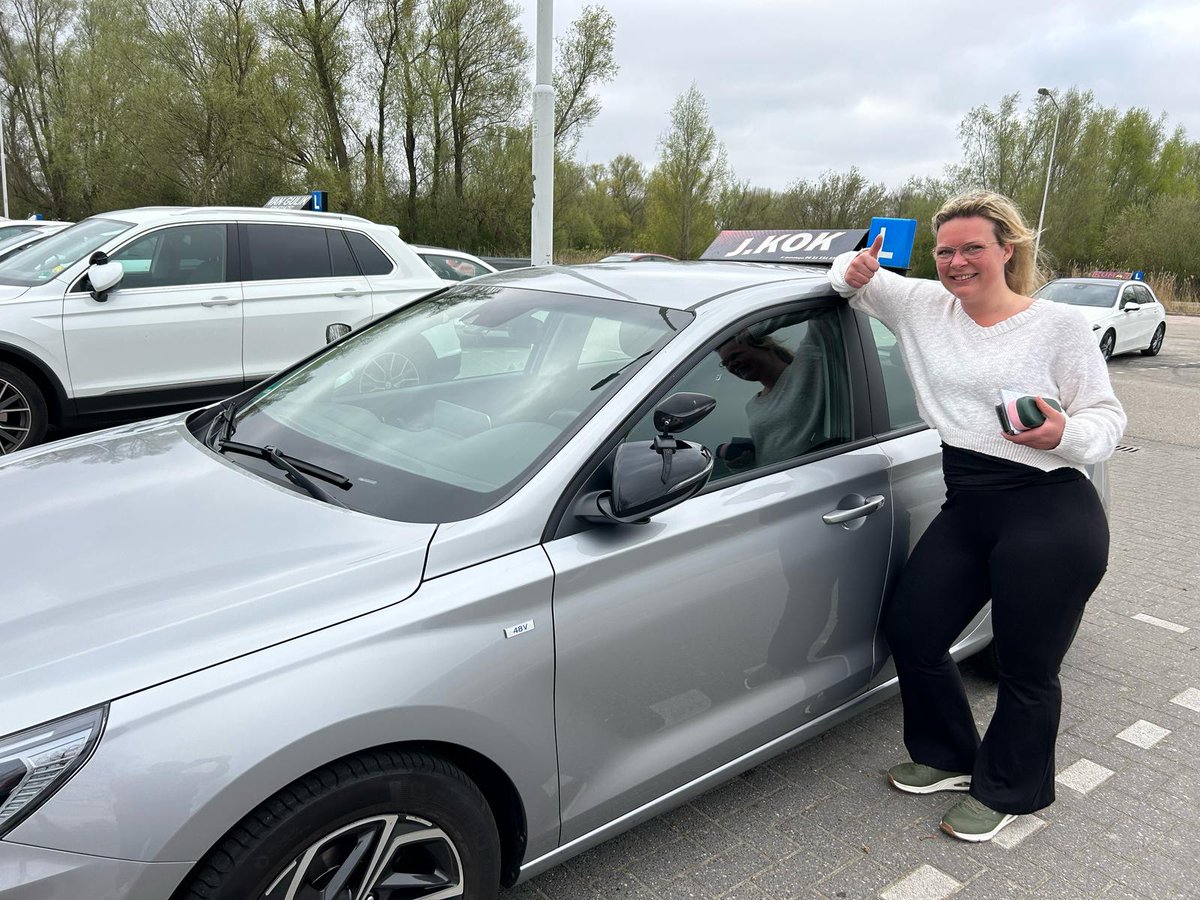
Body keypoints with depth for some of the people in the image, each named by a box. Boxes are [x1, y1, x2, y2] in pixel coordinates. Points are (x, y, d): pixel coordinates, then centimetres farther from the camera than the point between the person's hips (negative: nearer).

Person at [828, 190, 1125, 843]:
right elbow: (856, 281, 18)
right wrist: (855, 272, -6)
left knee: (1027, 668, 5)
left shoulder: (1059, 324, -2)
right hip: (966, 509, 6)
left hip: (1052, 518, -5)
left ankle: (1007, 791, 32)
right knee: (910, 628, 9)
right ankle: (951, 758, 34)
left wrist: (1064, 433, -24)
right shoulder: (924, 307, 9)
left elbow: (1107, 417, -2)